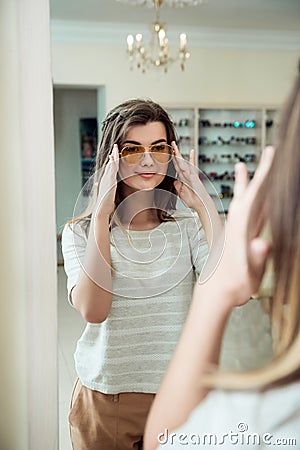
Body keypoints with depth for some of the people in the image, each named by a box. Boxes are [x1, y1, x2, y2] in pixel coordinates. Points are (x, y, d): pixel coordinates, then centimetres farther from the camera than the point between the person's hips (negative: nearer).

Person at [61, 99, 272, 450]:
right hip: (104, 398, 0)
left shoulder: (188, 224, -4)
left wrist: (203, 204, -18)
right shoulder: (81, 232, -5)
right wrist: (102, 214, -23)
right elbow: (92, 310, -22)